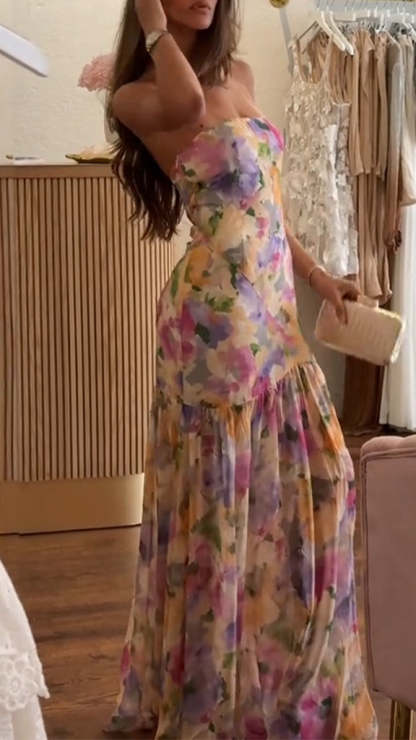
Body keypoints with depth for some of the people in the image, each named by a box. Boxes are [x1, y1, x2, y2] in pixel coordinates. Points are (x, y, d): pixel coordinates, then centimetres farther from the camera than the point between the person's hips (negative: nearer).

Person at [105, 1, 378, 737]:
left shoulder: (239, 75, 14)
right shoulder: (136, 95, -7)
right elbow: (186, 107, -32)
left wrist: (315, 273, 20)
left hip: (270, 310, 8)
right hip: (214, 312, -8)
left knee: (310, 475, 14)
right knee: (221, 488, 1)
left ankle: (283, 666, 32)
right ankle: (209, 680, 19)